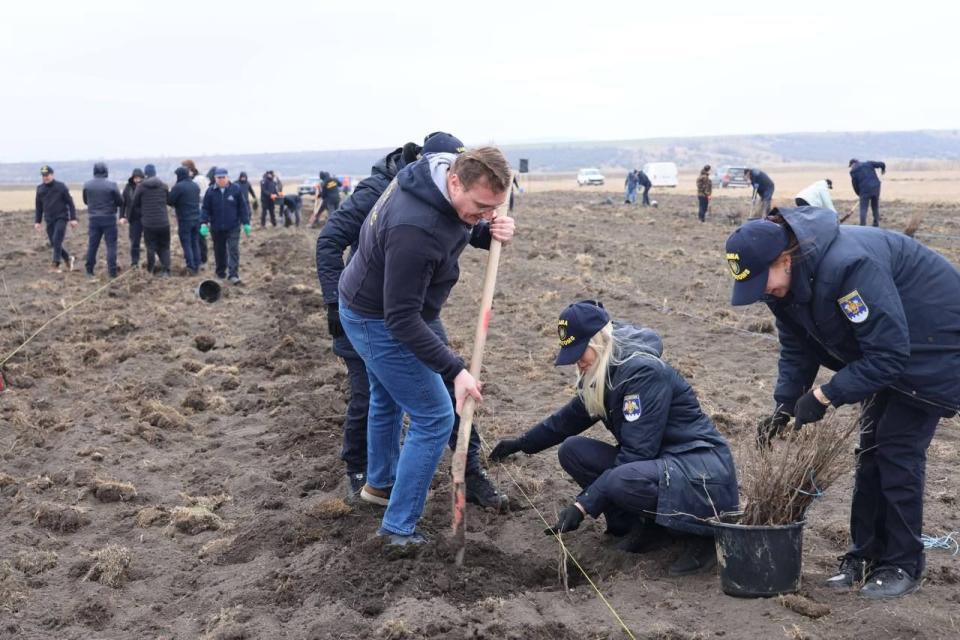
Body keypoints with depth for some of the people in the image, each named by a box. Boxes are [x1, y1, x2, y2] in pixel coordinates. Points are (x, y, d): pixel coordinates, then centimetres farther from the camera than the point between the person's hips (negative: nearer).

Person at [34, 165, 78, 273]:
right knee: (54, 243, 4)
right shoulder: (40, 189, 7)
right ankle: (69, 259, 23)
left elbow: (70, 203, -3)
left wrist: (73, 218, -7)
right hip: (49, 220, 5)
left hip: (61, 218, -5)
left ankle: (56, 266, -16)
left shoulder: (61, 187, -5)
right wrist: (37, 221, 11)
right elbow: (39, 206, 15)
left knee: (57, 241, -17)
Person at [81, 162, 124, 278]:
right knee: (111, 245, 1)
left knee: (92, 245, 10)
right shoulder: (112, 185, -11)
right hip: (109, 218, -3)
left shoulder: (87, 185, -1)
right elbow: (121, 202, -4)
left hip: (94, 219, 3)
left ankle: (89, 271, 15)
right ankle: (112, 271, -3)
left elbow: (85, 201, 11)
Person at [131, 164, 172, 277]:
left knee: (151, 247, 10)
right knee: (164, 247, 9)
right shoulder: (164, 185, 1)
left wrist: (140, 216, 18)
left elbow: (135, 204, 4)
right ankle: (165, 270, -4)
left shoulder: (141, 186, -3)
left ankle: (150, 270, 15)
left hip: (148, 222, -1)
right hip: (163, 222, 1)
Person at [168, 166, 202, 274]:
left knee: (186, 244, -1)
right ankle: (197, 267, 13)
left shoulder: (178, 186, -13)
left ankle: (191, 267, -6)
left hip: (185, 220, -6)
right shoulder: (195, 186, 10)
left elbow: (169, 201, -10)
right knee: (195, 243, 12)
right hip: (196, 218, 6)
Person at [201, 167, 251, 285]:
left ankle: (233, 275, -11)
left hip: (233, 227, -2)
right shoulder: (210, 192, -1)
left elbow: (242, 208, -1)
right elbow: (205, 209, 1)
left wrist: (246, 223, -3)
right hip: (216, 228, 2)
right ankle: (221, 273, 30)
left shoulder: (236, 190, -4)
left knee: (234, 251, -9)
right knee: (219, 252, 14)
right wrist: (204, 223, -10)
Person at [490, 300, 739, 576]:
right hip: (660, 464, 9)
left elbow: (637, 452, -25)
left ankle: (702, 533, -12)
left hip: (703, 473, -9)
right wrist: (522, 443, 33)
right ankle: (643, 525, -2)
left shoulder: (645, 371, -21)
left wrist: (583, 505, -26)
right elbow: (571, 417, 26)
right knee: (572, 450, -4)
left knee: (620, 482, -36)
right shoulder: (602, 376, 6)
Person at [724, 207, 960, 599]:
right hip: (888, 346, 8)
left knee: (898, 449, -9)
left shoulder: (848, 265, -39)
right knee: (870, 449, 8)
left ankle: (903, 565, 4)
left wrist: (824, 396, -31)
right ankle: (865, 556, 18)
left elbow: (888, 353, -36)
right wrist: (783, 408, -9)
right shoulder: (785, 281, -11)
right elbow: (797, 350, 1)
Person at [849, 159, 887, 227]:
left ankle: (862, 226, -10)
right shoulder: (868, 163, 17)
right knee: (875, 208, 18)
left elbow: (855, 185, 6)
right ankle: (876, 225, 19)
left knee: (863, 209, 0)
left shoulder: (853, 171, 7)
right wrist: (883, 169, 34)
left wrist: (859, 193, 19)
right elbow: (882, 164, 12)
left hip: (865, 189, -4)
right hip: (876, 187, 4)